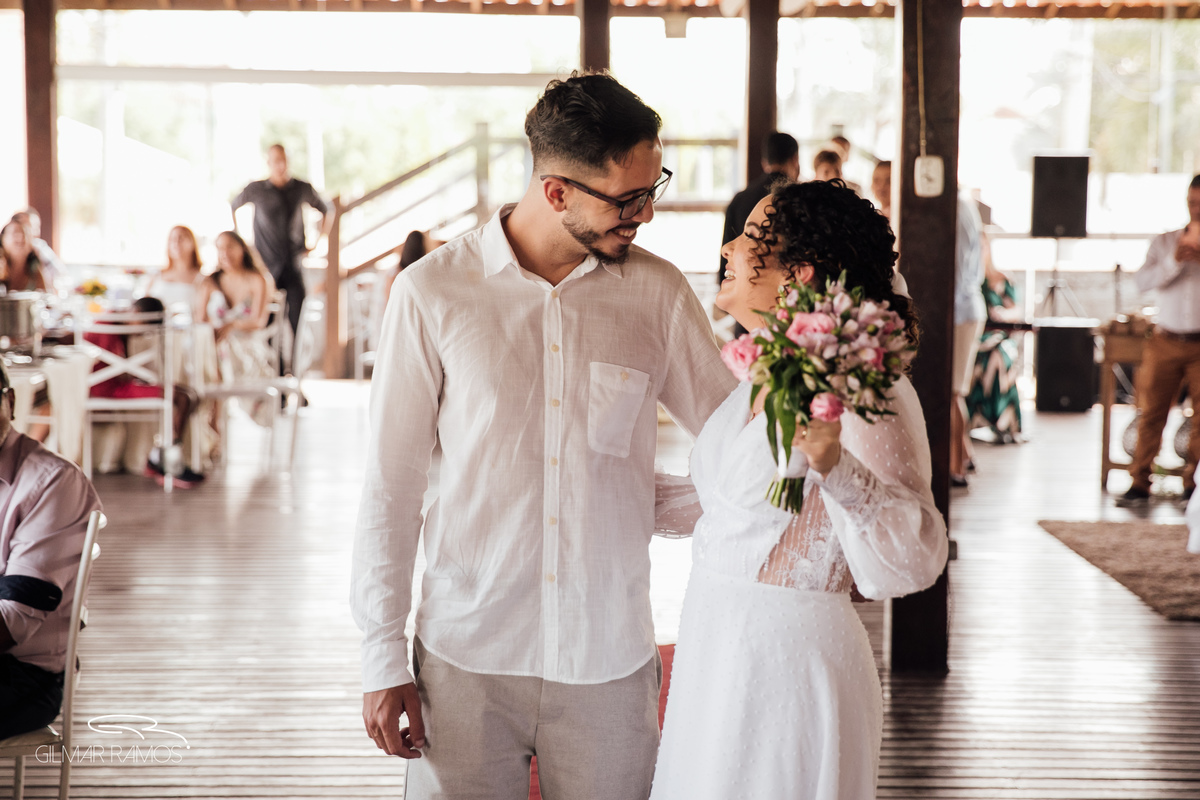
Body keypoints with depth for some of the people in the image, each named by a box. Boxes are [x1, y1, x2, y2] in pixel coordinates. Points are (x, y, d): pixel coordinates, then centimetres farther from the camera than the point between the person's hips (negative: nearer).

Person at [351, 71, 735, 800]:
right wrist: (384, 658, -2)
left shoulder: (659, 294, 0)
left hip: (610, 661, 2)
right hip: (467, 657, -1)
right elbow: (390, 484, -1)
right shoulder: (432, 291, -5)